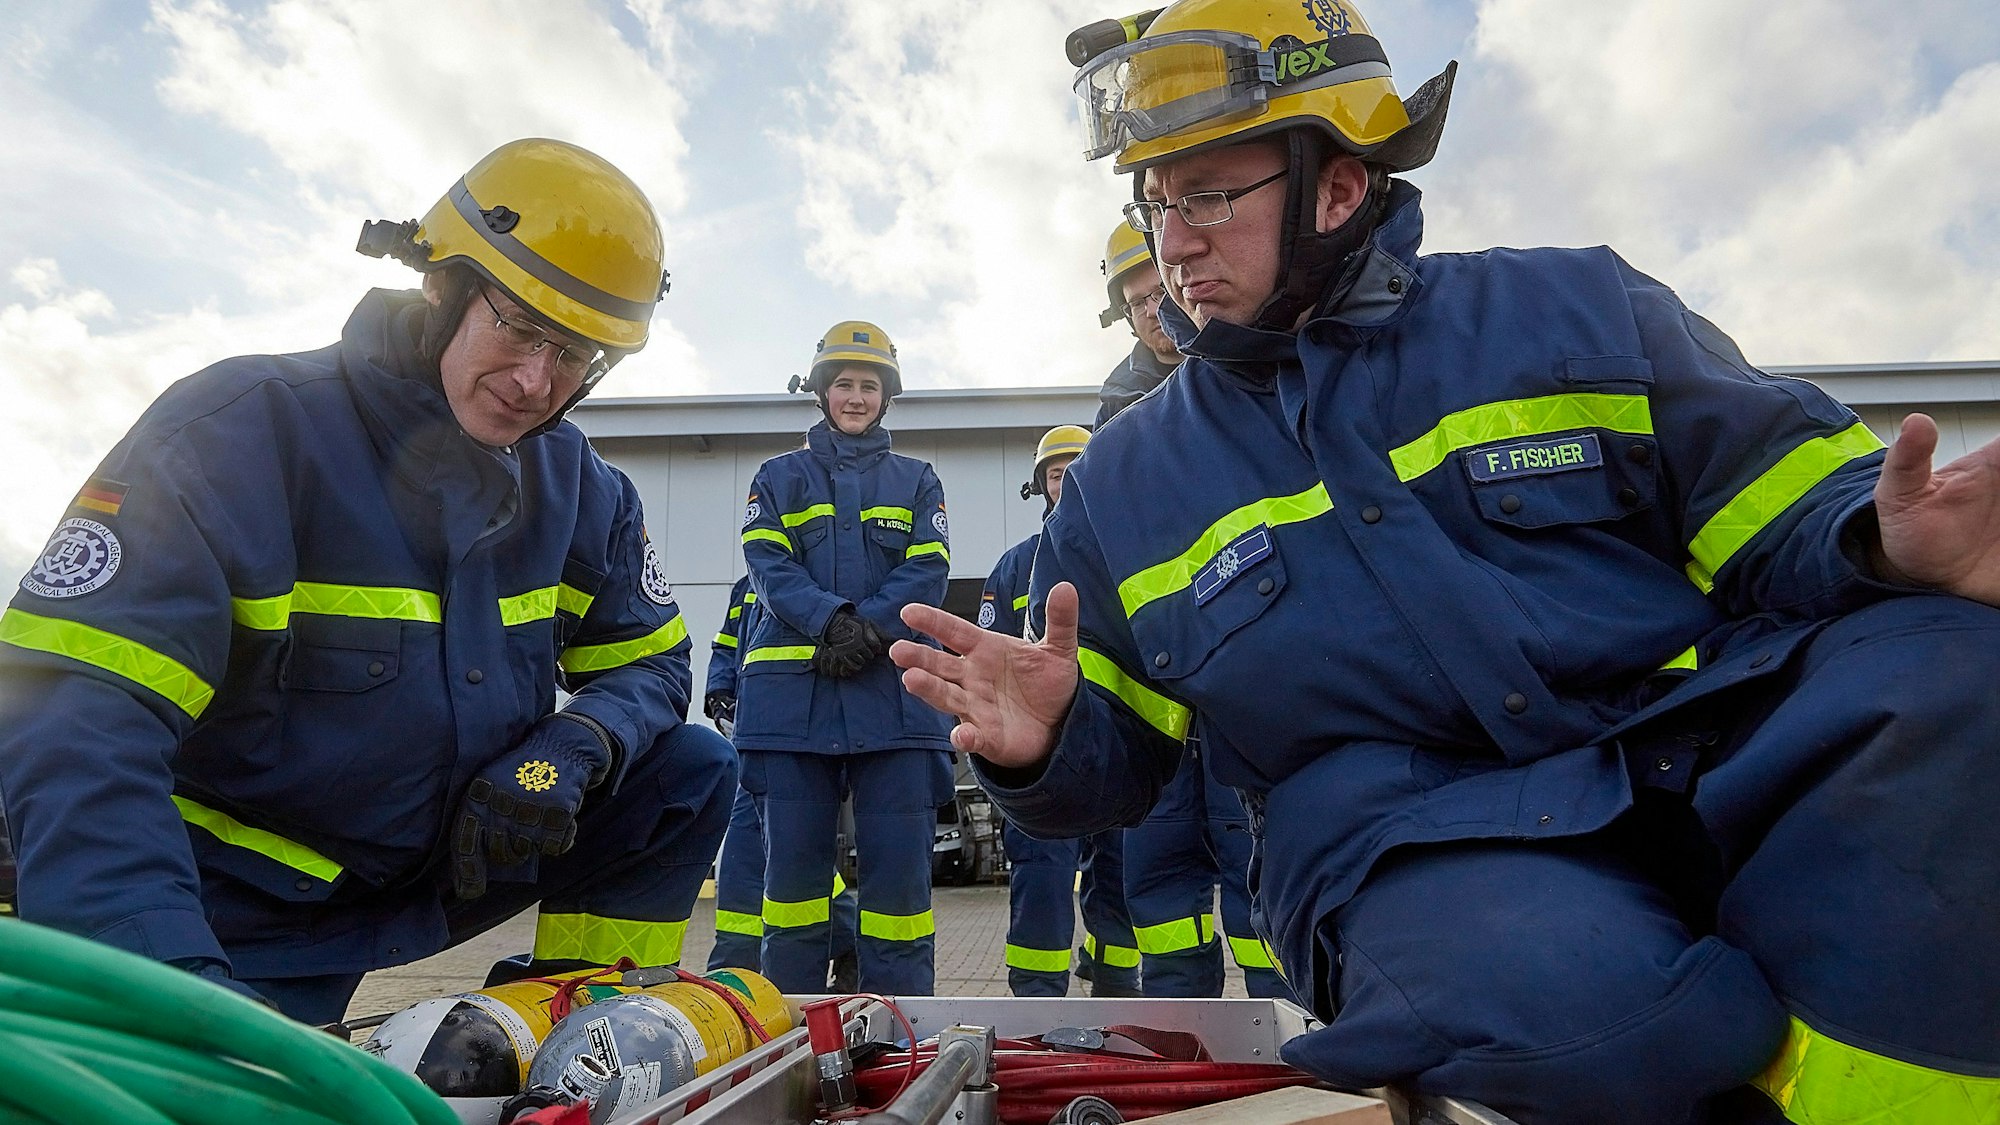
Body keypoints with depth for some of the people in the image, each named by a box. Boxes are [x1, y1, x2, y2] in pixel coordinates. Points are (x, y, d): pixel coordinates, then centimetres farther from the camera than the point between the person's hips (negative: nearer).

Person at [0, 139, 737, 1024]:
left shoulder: (576, 488, -3)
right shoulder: (239, 428, -19)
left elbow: (650, 662, 4)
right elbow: (74, 719, -27)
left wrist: (572, 752, -20)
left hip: (445, 860, 5)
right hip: (245, 907, -4)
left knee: (689, 774, -7)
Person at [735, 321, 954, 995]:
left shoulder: (916, 480, 18)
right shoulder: (781, 476, 17)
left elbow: (928, 572, 3)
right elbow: (767, 564, 1)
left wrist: (870, 629, -14)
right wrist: (830, 619, -17)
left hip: (894, 690, 0)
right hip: (793, 689, 1)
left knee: (899, 860, -2)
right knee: (794, 855, 3)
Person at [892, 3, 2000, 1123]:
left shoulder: (1577, 312, 8)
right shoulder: (1119, 486, 10)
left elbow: (1793, 513, 8)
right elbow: (1114, 765, 11)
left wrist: (1888, 544, -16)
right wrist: (1049, 744, -12)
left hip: (1705, 747, 2)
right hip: (1408, 843, -1)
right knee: (1580, 1003, -34)